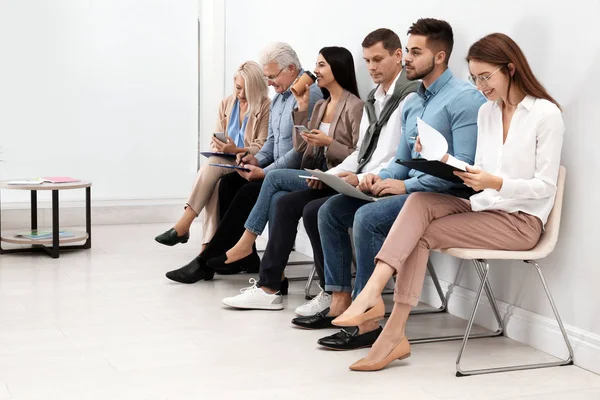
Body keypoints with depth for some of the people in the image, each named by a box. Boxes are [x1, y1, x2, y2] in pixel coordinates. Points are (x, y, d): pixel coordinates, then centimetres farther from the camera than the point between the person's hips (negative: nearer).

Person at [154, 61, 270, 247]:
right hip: (224, 162, 5)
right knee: (214, 185, -32)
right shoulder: (226, 104, 14)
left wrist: (237, 150, -25)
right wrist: (219, 148, -7)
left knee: (212, 164, -34)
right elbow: (217, 139, 18)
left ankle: (183, 225, -37)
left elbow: (262, 147, -8)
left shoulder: (266, 107, -4)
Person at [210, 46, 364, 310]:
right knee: (280, 199, -22)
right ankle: (271, 286, -26)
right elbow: (300, 148, 15)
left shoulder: (354, 106, -6)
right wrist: (302, 108, 11)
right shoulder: (321, 106, 20)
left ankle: (246, 244, -10)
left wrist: (328, 143, -20)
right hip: (315, 179, 7)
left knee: (275, 177, -21)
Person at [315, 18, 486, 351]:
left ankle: (367, 322, -25)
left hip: (446, 197, -9)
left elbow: (464, 167, -20)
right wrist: (382, 177, -2)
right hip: (412, 191, 9)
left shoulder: (464, 99, -12)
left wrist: (407, 186, -21)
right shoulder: (412, 103, 17)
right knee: (331, 209, 1)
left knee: (368, 217, -30)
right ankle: (341, 301, -1)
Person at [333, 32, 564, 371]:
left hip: (521, 220, -6)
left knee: (423, 234, -21)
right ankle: (373, 292, -35)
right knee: (420, 202, -23)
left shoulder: (546, 113, -9)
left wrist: (496, 183, -27)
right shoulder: (487, 113, 13)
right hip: (486, 208, 6)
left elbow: (545, 185, -12)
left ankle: (394, 334, -22)